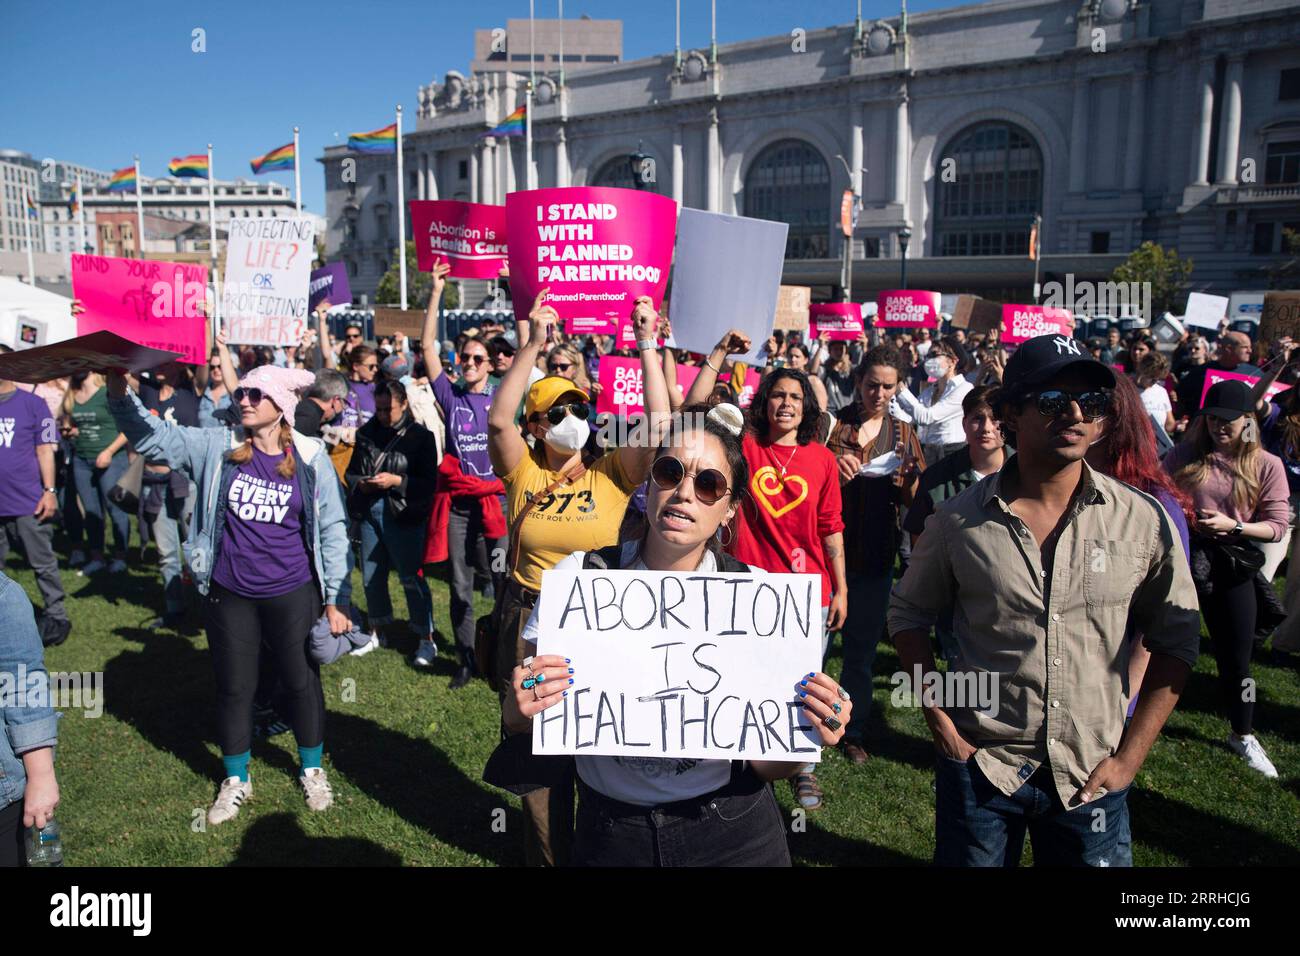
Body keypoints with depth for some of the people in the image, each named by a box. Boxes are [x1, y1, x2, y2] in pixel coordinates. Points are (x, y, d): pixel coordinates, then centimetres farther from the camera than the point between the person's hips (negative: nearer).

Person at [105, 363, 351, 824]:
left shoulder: (311, 458, -8)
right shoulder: (217, 448, -3)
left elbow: (333, 530, -3)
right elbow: (153, 436, -8)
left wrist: (332, 600, -3)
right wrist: (120, 392, -27)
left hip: (292, 596, -2)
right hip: (229, 596, 2)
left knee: (302, 683, 13)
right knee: (234, 688, 15)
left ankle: (312, 770, 36)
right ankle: (236, 780, 36)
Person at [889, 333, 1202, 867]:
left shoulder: (1143, 521, -6)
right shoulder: (960, 519, -7)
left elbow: (1176, 638, 2)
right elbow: (909, 615, 4)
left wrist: (1129, 757, -2)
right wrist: (939, 721, -4)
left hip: (1091, 777, 1)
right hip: (980, 765, 0)